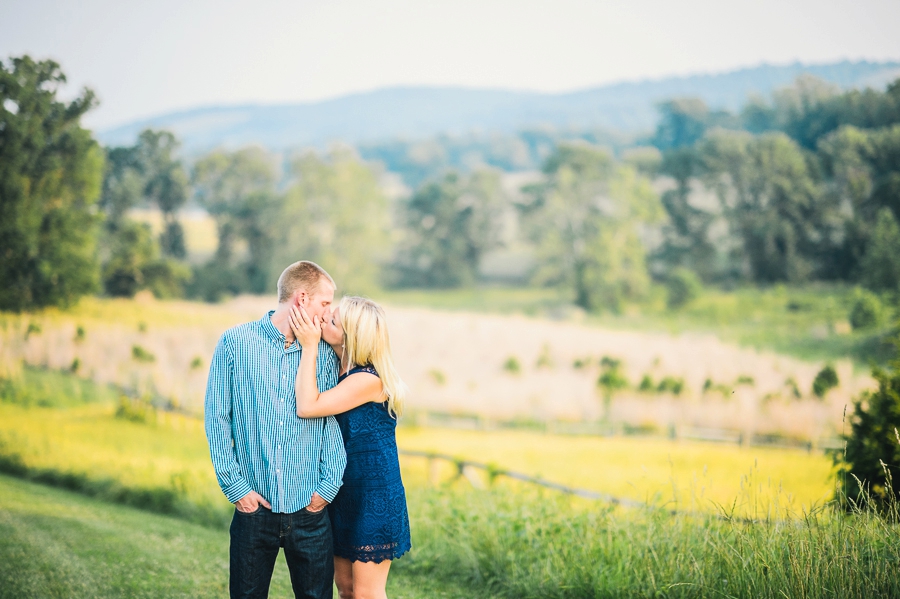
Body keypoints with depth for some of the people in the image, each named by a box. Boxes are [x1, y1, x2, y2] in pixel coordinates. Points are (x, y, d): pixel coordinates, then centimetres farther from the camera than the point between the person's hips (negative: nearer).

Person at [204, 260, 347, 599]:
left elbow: (332, 424, 6)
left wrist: (328, 486, -4)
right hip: (254, 507, -2)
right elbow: (217, 419, -1)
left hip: (309, 511, 2)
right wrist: (235, 486, -6)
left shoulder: (324, 353, 6)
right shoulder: (235, 343, -1)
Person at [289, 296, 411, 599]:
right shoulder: (341, 371, 4)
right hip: (346, 493, 9)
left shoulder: (368, 380, -23)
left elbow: (307, 406, -27)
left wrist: (309, 346, -23)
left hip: (374, 496, -9)